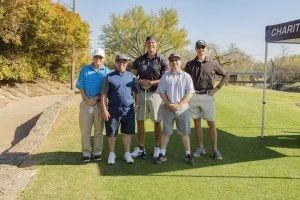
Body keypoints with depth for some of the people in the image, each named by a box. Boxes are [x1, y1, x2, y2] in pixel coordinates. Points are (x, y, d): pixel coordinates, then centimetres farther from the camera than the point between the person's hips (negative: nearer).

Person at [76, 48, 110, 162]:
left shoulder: (106, 71, 4)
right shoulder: (85, 69, 8)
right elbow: (80, 86, 5)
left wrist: (96, 98, -14)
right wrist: (87, 99, -8)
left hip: (100, 104, -1)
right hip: (86, 103, 1)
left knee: (98, 130, 7)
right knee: (85, 129, 2)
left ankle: (97, 152, 17)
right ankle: (86, 153, 11)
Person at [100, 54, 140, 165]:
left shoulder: (131, 76, 8)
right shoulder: (109, 77, 1)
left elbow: (137, 92, 14)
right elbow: (103, 94, -2)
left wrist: (136, 105, 7)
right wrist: (104, 110, -8)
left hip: (128, 110, 2)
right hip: (113, 110, -1)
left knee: (128, 132, 10)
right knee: (111, 134, 7)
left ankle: (127, 153, 25)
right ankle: (111, 154, 25)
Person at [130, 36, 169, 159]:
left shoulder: (162, 60, 0)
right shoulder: (139, 60, 9)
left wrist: (151, 82, -16)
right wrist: (141, 81, -14)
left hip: (156, 93, -3)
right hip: (142, 93, 3)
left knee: (157, 121, 4)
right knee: (140, 120, 5)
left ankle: (157, 147, 18)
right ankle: (140, 148, 16)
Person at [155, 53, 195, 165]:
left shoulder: (187, 77, 4)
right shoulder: (165, 77, 5)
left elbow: (189, 93, -2)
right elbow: (161, 92, 1)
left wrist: (179, 104, -12)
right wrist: (169, 105, -10)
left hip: (183, 108, 0)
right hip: (168, 108, 0)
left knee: (185, 132, 6)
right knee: (165, 132, 7)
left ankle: (188, 154, 17)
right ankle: (162, 154, 15)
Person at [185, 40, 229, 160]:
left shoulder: (212, 64, 4)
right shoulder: (190, 64, 8)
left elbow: (225, 76, 12)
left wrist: (217, 88, 3)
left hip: (207, 96, -1)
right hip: (193, 96, 2)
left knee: (211, 123, 0)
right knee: (197, 123, 7)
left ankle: (214, 149, 10)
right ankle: (200, 148, 18)